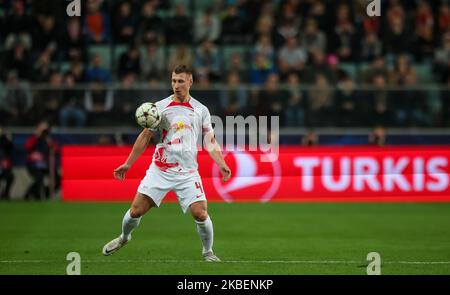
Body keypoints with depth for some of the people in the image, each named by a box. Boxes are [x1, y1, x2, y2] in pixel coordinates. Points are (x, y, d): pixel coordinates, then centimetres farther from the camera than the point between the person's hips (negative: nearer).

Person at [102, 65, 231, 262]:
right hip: (159, 170, 1)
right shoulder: (160, 107, 4)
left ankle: (208, 252, 12)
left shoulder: (201, 110, 5)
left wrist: (221, 164, -10)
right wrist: (128, 164, 7)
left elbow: (210, 142, 6)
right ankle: (124, 237, 27)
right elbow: (145, 137, 10)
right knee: (136, 211, -4)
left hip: (188, 173, -1)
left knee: (201, 214, -13)